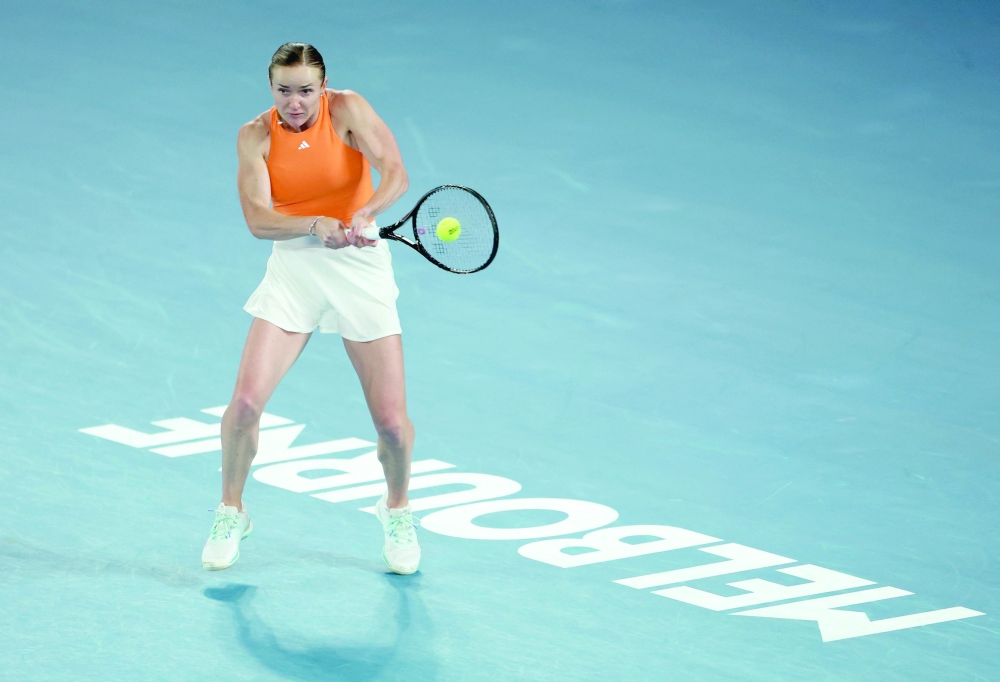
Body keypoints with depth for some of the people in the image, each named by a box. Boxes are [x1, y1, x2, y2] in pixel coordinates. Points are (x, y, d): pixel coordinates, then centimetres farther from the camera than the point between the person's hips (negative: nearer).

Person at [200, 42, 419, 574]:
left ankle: (396, 510, 25)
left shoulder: (348, 109, -9)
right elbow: (258, 219, -13)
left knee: (392, 420, -6)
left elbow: (395, 173, -20)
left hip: (358, 263, -1)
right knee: (247, 399, -12)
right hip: (292, 267, 1)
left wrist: (364, 214, -39)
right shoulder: (256, 136, -3)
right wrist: (316, 225, -31)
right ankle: (231, 514, 13)